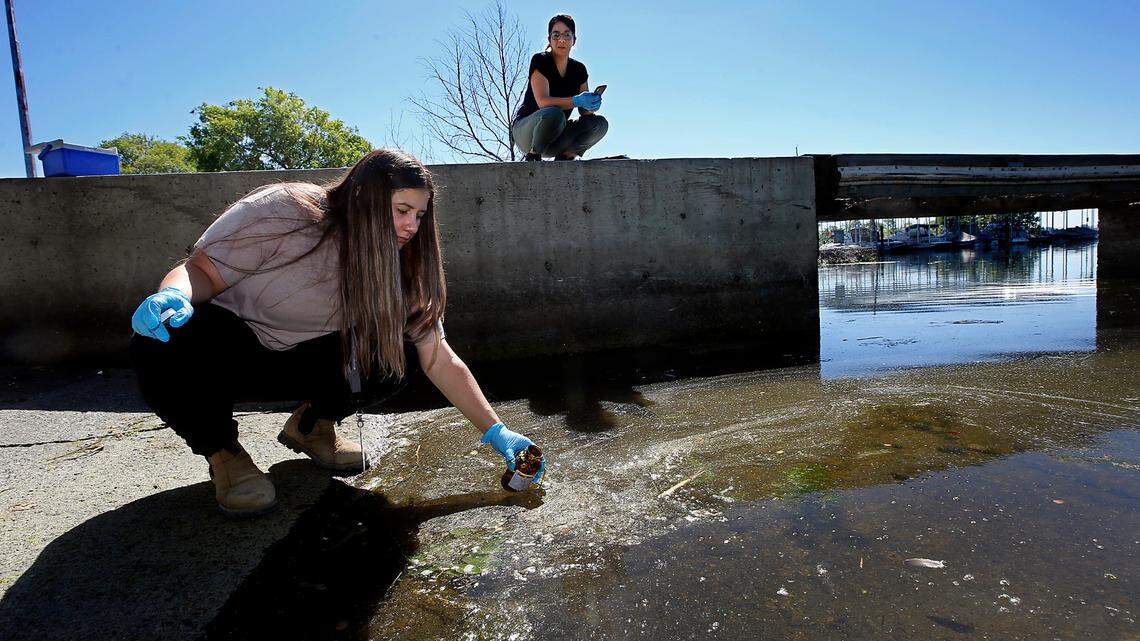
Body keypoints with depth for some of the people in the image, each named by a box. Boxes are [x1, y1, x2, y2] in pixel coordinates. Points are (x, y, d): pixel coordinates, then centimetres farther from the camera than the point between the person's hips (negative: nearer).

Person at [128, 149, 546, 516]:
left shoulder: (398, 267, -11)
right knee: (162, 345, -35)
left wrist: (495, 431, -21)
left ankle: (312, 425, 6)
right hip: (229, 346, -3)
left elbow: (441, 361, -15)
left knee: (397, 356, -20)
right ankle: (221, 451, -7)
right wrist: (172, 296, -44)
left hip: (303, 361, 3)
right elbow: (201, 271, -18)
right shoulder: (283, 213, -23)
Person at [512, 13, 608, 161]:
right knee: (553, 114, -37)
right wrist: (575, 101, -39)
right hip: (525, 130, -5)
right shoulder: (540, 60, -11)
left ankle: (565, 156, -5)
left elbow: (584, 111, 1)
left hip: (556, 136, 5)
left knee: (600, 123, -12)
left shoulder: (579, 69, 5)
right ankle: (533, 155, -15)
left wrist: (591, 105, -23)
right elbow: (543, 101, -25)